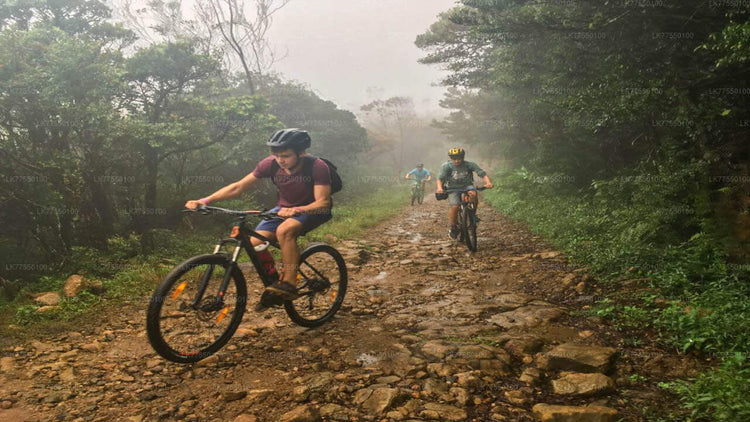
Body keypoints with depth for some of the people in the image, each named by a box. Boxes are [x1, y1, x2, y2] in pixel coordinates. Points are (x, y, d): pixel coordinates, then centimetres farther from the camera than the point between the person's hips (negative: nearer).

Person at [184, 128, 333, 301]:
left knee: (284, 230, -35)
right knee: (255, 243, -15)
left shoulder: (317, 167, -26)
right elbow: (238, 186, -13)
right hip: (285, 208, 5)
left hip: (313, 209, -5)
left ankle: (289, 283, -24)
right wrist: (205, 200, -24)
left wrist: (297, 210, -49)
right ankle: (272, 288, 6)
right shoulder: (271, 164, -15)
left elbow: (323, 201, -30)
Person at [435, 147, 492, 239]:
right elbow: (440, 177, -19)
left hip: (467, 186, 1)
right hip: (453, 188, -1)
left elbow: (482, 173, -17)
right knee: (455, 207, -25)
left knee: (473, 194, -34)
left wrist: (488, 182, -36)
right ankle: (453, 227, -1)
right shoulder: (446, 166, -12)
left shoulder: (469, 165, -11)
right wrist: (439, 188, -40)